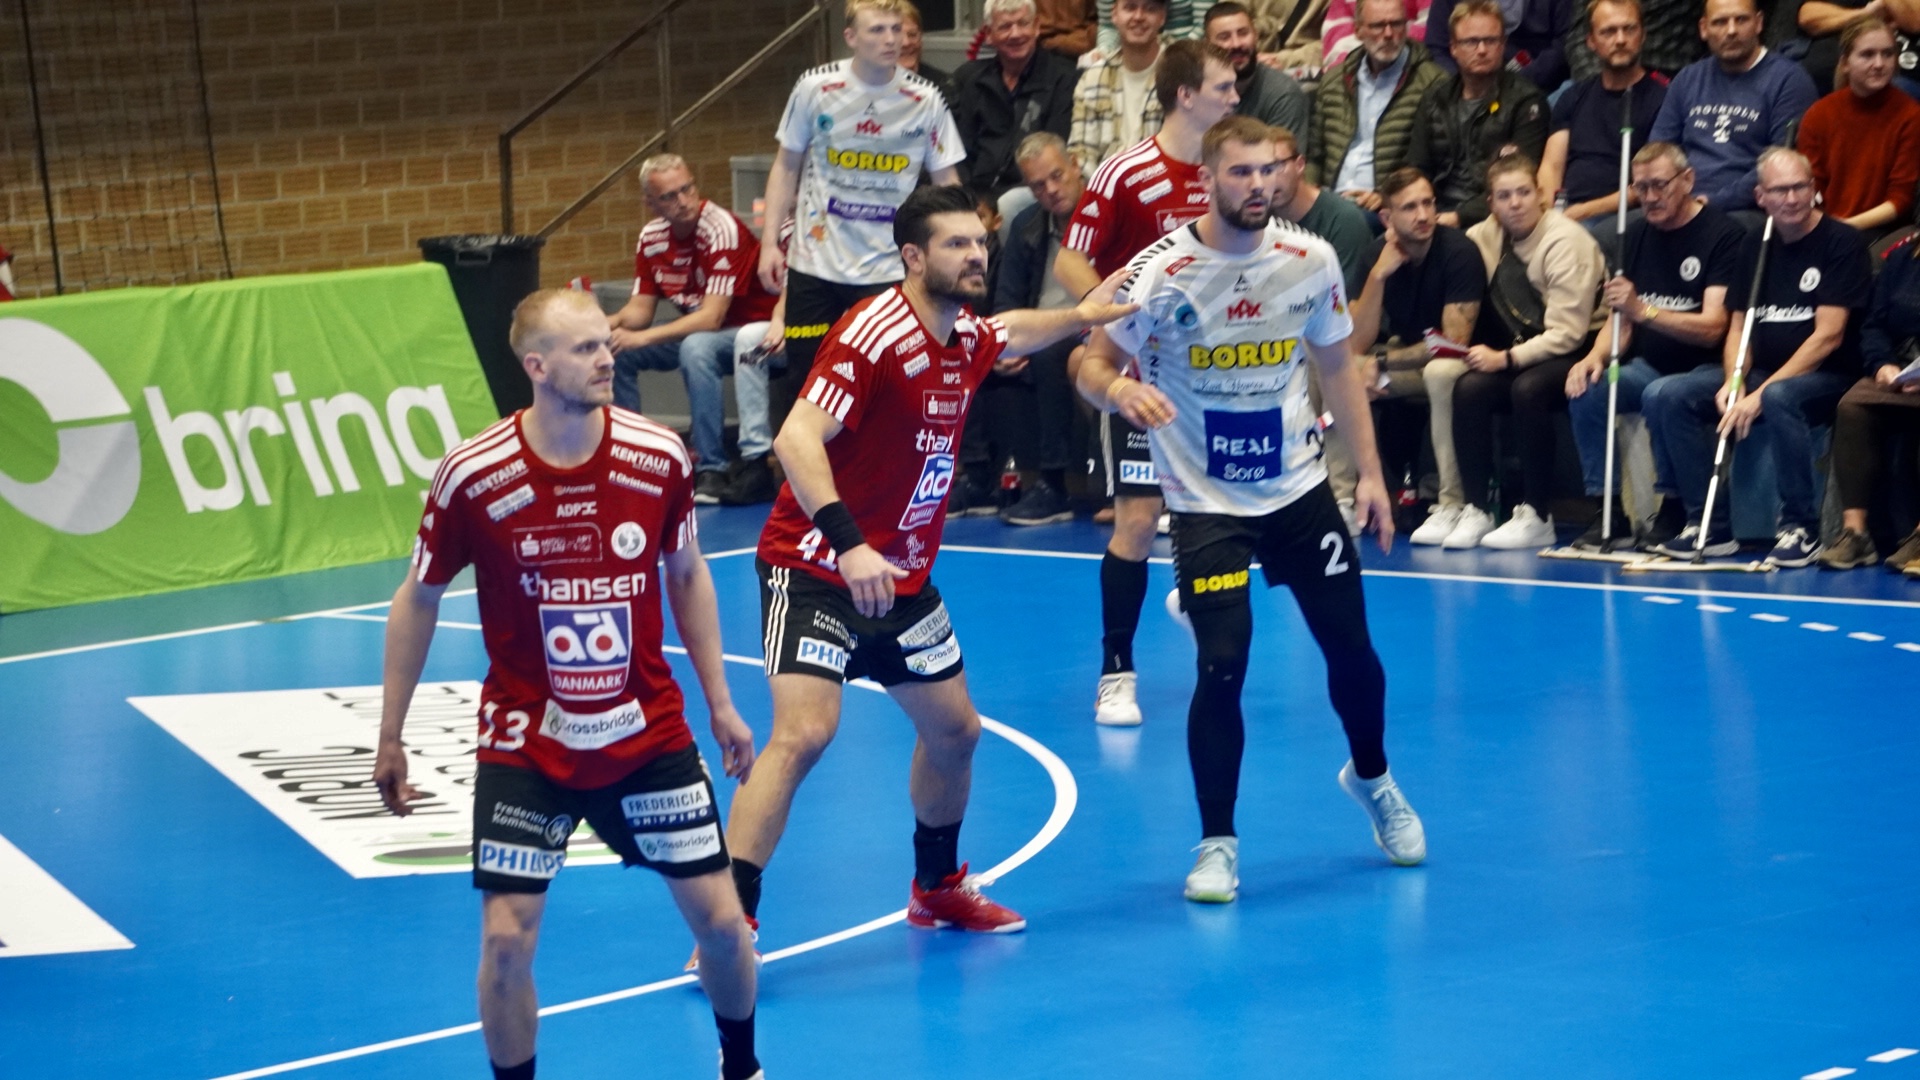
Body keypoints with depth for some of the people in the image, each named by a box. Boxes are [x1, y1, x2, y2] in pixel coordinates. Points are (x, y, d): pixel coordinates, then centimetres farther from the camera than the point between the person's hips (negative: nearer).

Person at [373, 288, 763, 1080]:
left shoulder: (659, 458, -11)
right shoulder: (473, 478, -17)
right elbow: (417, 603, -1)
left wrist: (720, 703, 10)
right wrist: (389, 739, 3)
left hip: (649, 734, 2)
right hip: (524, 745, -2)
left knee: (720, 921, 4)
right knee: (506, 940, -9)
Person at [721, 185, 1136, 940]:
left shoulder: (966, 337, 4)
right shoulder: (874, 334, -22)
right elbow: (796, 439, -32)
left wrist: (1081, 317, 37)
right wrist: (847, 545, -41)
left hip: (901, 580, 9)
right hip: (813, 569, -9)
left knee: (954, 730, 18)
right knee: (804, 732, -23)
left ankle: (937, 889, 40)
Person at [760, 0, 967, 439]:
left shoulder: (926, 101, -3)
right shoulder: (816, 88, -2)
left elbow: (946, 180, 3)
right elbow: (786, 166, 8)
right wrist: (769, 242, 2)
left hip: (886, 268, 0)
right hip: (815, 262, 0)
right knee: (800, 374, 3)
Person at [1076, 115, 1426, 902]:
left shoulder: (1311, 262, -5)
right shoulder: (1161, 273, -16)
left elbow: (1335, 366, 9)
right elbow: (1094, 365, -10)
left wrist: (1370, 472, 6)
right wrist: (1119, 389, -34)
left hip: (1299, 489, 3)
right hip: (1205, 504, -3)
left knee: (1352, 653, 8)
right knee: (1221, 668, -13)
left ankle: (1371, 778, 39)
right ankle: (1217, 844, 4)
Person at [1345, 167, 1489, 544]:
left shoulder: (1458, 251, -21)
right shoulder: (1377, 255, -6)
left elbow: (1454, 343, -23)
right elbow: (1359, 343, -11)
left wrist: (1382, 364, -20)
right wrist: (1379, 275, -22)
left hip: (1456, 362, -6)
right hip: (1406, 356, 6)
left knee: (1441, 372, -37)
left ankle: (1452, 505, -32)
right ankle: (1341, 496, -8)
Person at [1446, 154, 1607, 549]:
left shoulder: (1565, 241, -17)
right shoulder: (1487, 237, 3)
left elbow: (1566, 334, -20)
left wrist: (1505, 359, -22)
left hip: (1579, 350, -6)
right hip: (1530, 348, 6)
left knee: (1528, 389, -34)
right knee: (1469, 388, -21)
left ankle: (1535, 517, -25)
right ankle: (1476, 511, -17)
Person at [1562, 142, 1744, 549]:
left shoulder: (1723, 235, -12)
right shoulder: (1637, 235, 9)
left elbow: (1712, 328, -20)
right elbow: (1621, 320, 13)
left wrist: (1643, 310, -33)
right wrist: (1596, 356, -10)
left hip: (1705, 369, -6)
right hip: (1652, 366, 6)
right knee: (1585, 391, -20)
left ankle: (1672, 512, -18)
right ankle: (1608, 512, -14)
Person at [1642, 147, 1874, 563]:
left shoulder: (1842, 244, -9)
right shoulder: (1756, 246, 11)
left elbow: (1828, 336, -16)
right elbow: (1739, 326, 12)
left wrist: (1760, 393, -22)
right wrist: (1733, 384, -10)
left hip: (1827, 379, -6)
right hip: (1762, 373, 6)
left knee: (1780, 398, -41)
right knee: (1664, 397, -13)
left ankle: (1801, 528, -26)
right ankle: (1708, 524, -10)